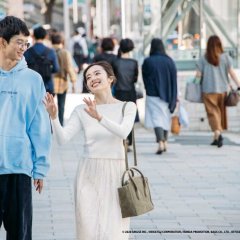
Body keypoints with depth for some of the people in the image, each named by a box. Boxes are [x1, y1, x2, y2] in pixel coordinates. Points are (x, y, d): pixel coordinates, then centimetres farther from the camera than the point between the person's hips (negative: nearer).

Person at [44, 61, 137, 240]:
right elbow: (62, 138, -7)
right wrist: (54, 117, -24)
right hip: (89, 174, 1)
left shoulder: (127, 107, 1)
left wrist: (99, 117, -33)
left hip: (115, 173, -1)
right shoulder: (81, 111, 5)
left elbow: (123, 132, -19)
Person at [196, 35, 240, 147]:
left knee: (213, 112, -2)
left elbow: (198, 75, -2)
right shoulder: (225, 57, -2)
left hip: (208, 90, -1)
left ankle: (218, 133, -24)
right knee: (221, 112, 14)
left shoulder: (204, 58, -2)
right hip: (222, 89, 2)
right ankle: (217, 138, 18)